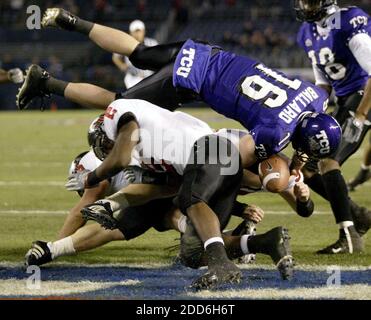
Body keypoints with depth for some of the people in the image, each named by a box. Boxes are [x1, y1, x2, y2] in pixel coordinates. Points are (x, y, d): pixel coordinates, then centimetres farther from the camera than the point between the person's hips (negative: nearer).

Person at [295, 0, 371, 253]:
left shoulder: (350, 23, -20)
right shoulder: (308, 33, 9)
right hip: (344, 101, 9)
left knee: (328, 161, -21)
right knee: (308, 169, 7)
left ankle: (349, 237, -18)